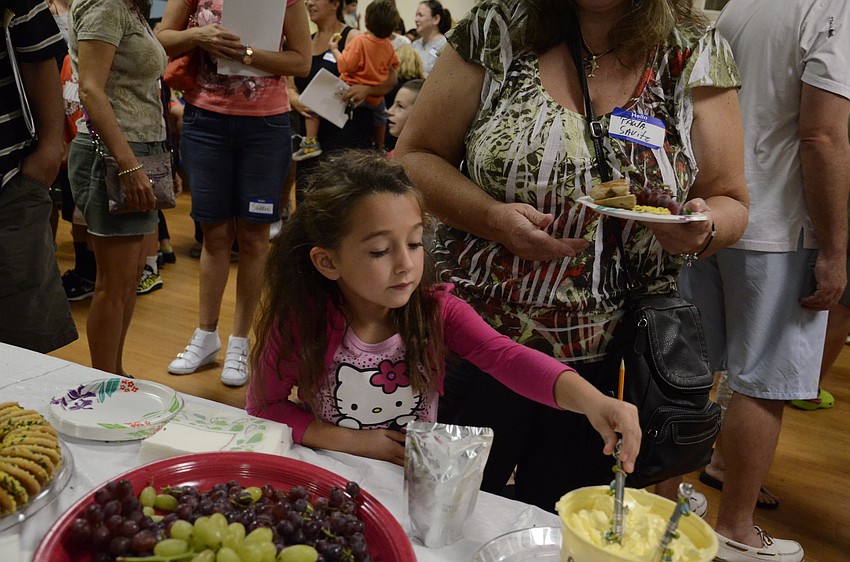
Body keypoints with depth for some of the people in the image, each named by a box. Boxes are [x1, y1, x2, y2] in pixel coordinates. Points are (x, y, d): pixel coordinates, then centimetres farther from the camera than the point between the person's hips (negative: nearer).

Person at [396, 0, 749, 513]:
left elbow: (731, 202, 5)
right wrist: (492, 217, -19)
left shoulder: (698, 54, -1)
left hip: (609, 363, 1)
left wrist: (701, 229, -19)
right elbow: (413, 156, -1)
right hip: (476, 341, 0)